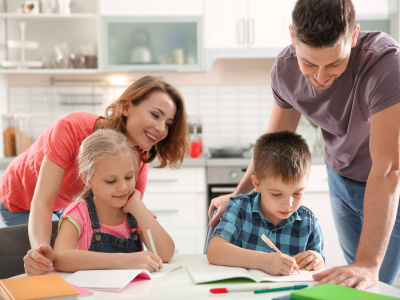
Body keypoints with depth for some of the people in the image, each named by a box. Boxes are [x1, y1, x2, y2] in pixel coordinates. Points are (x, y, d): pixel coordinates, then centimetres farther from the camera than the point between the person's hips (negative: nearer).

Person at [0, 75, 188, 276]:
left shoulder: (139, 160, -22)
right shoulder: (71, 128, -38)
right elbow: (42, 202, -43)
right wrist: (41, 249, -60)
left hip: (68, 204, 5)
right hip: (21, 204, -4)